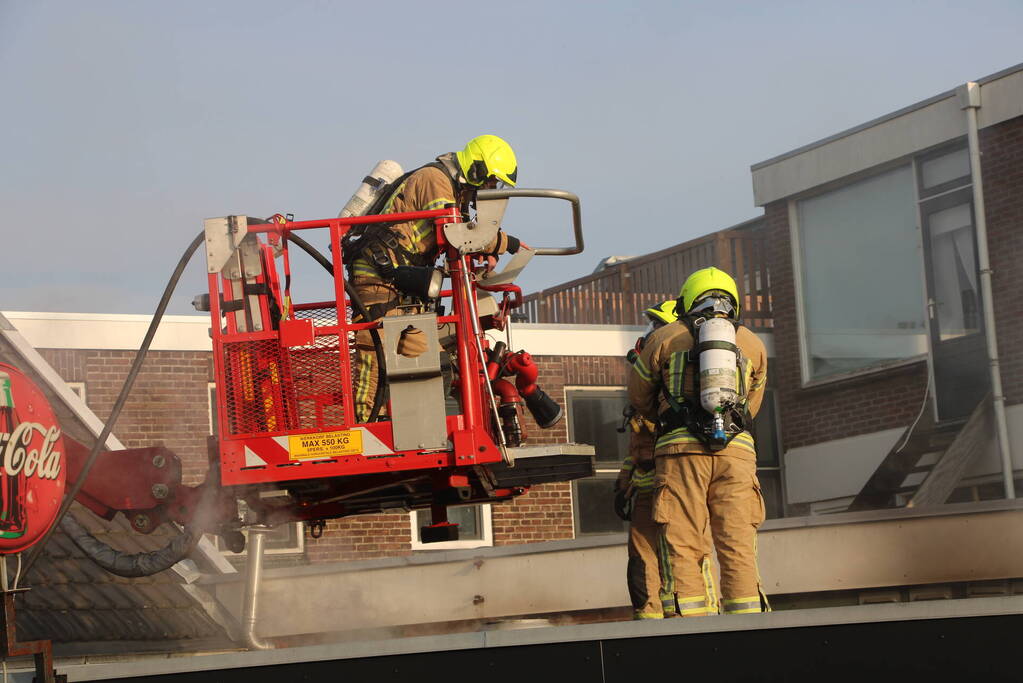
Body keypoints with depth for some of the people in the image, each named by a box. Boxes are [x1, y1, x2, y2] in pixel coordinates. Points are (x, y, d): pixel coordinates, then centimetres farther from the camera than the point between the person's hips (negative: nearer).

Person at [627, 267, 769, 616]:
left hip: (681, 447, -2)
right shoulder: (753, 344, 21)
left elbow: (639, 394, 23)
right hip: (737, 449, 2)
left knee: (684, 549, -3)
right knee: (738, 547, 1)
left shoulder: (666, 337, 14)